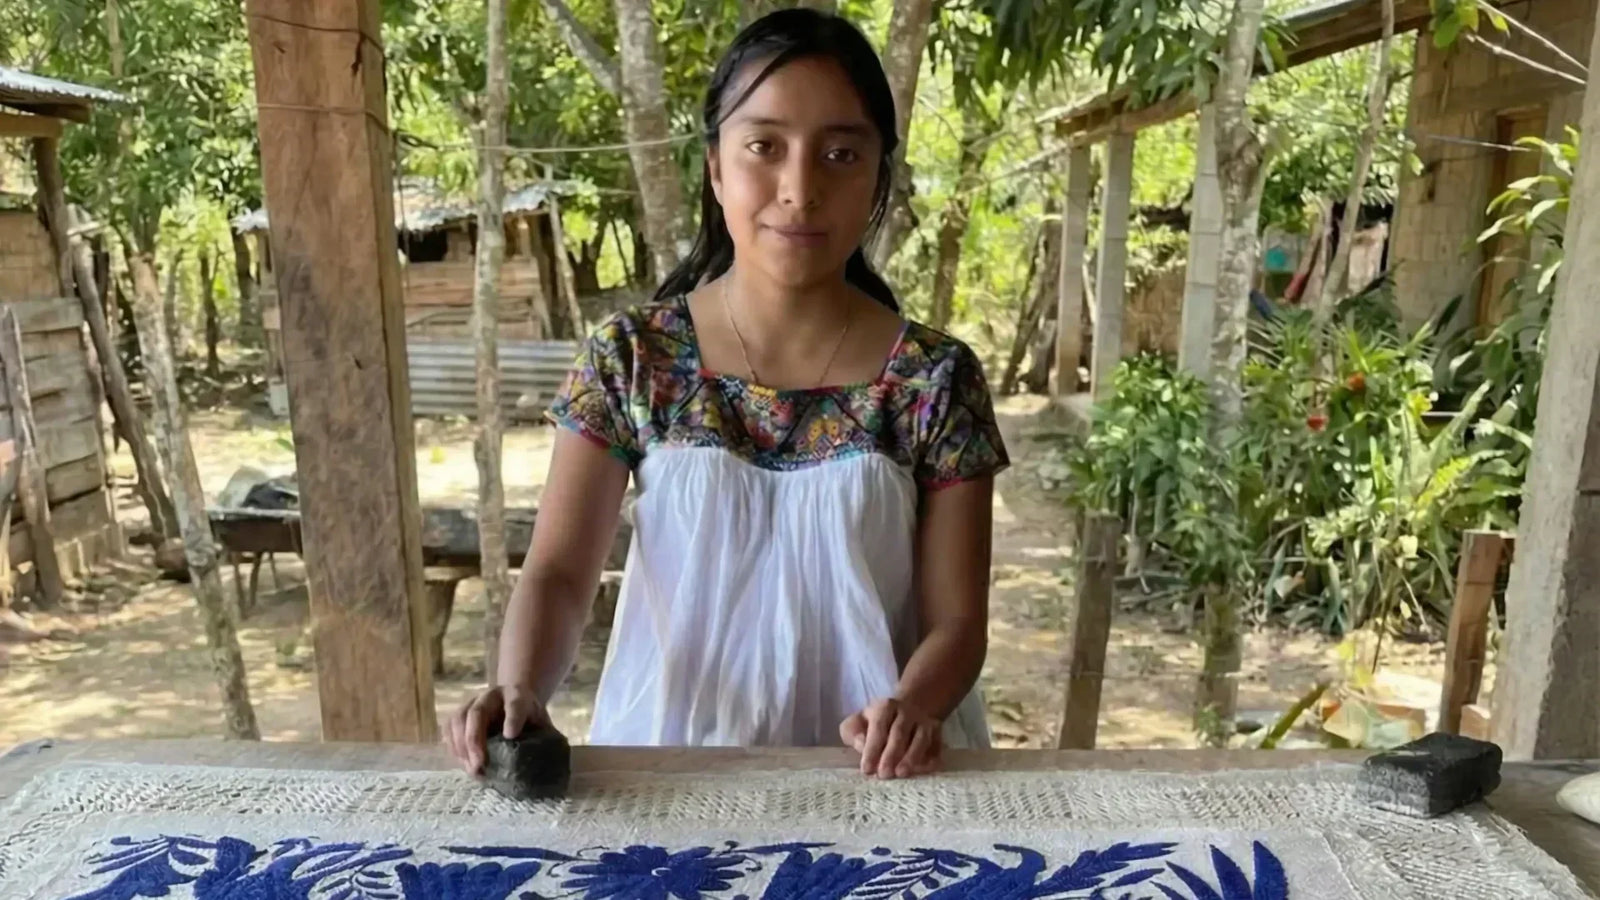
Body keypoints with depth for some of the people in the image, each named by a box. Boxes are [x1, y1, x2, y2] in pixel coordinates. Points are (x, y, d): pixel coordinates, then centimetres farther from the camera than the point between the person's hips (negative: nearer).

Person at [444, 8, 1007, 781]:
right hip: (673, 757, 0)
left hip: (864, 770, 1)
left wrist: (910, 708, -22)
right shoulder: (631, 357, -2)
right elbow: (558, 572, -4)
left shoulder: (934, 380, -4)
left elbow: (956, 619, -3)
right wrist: (518, 692, -23)